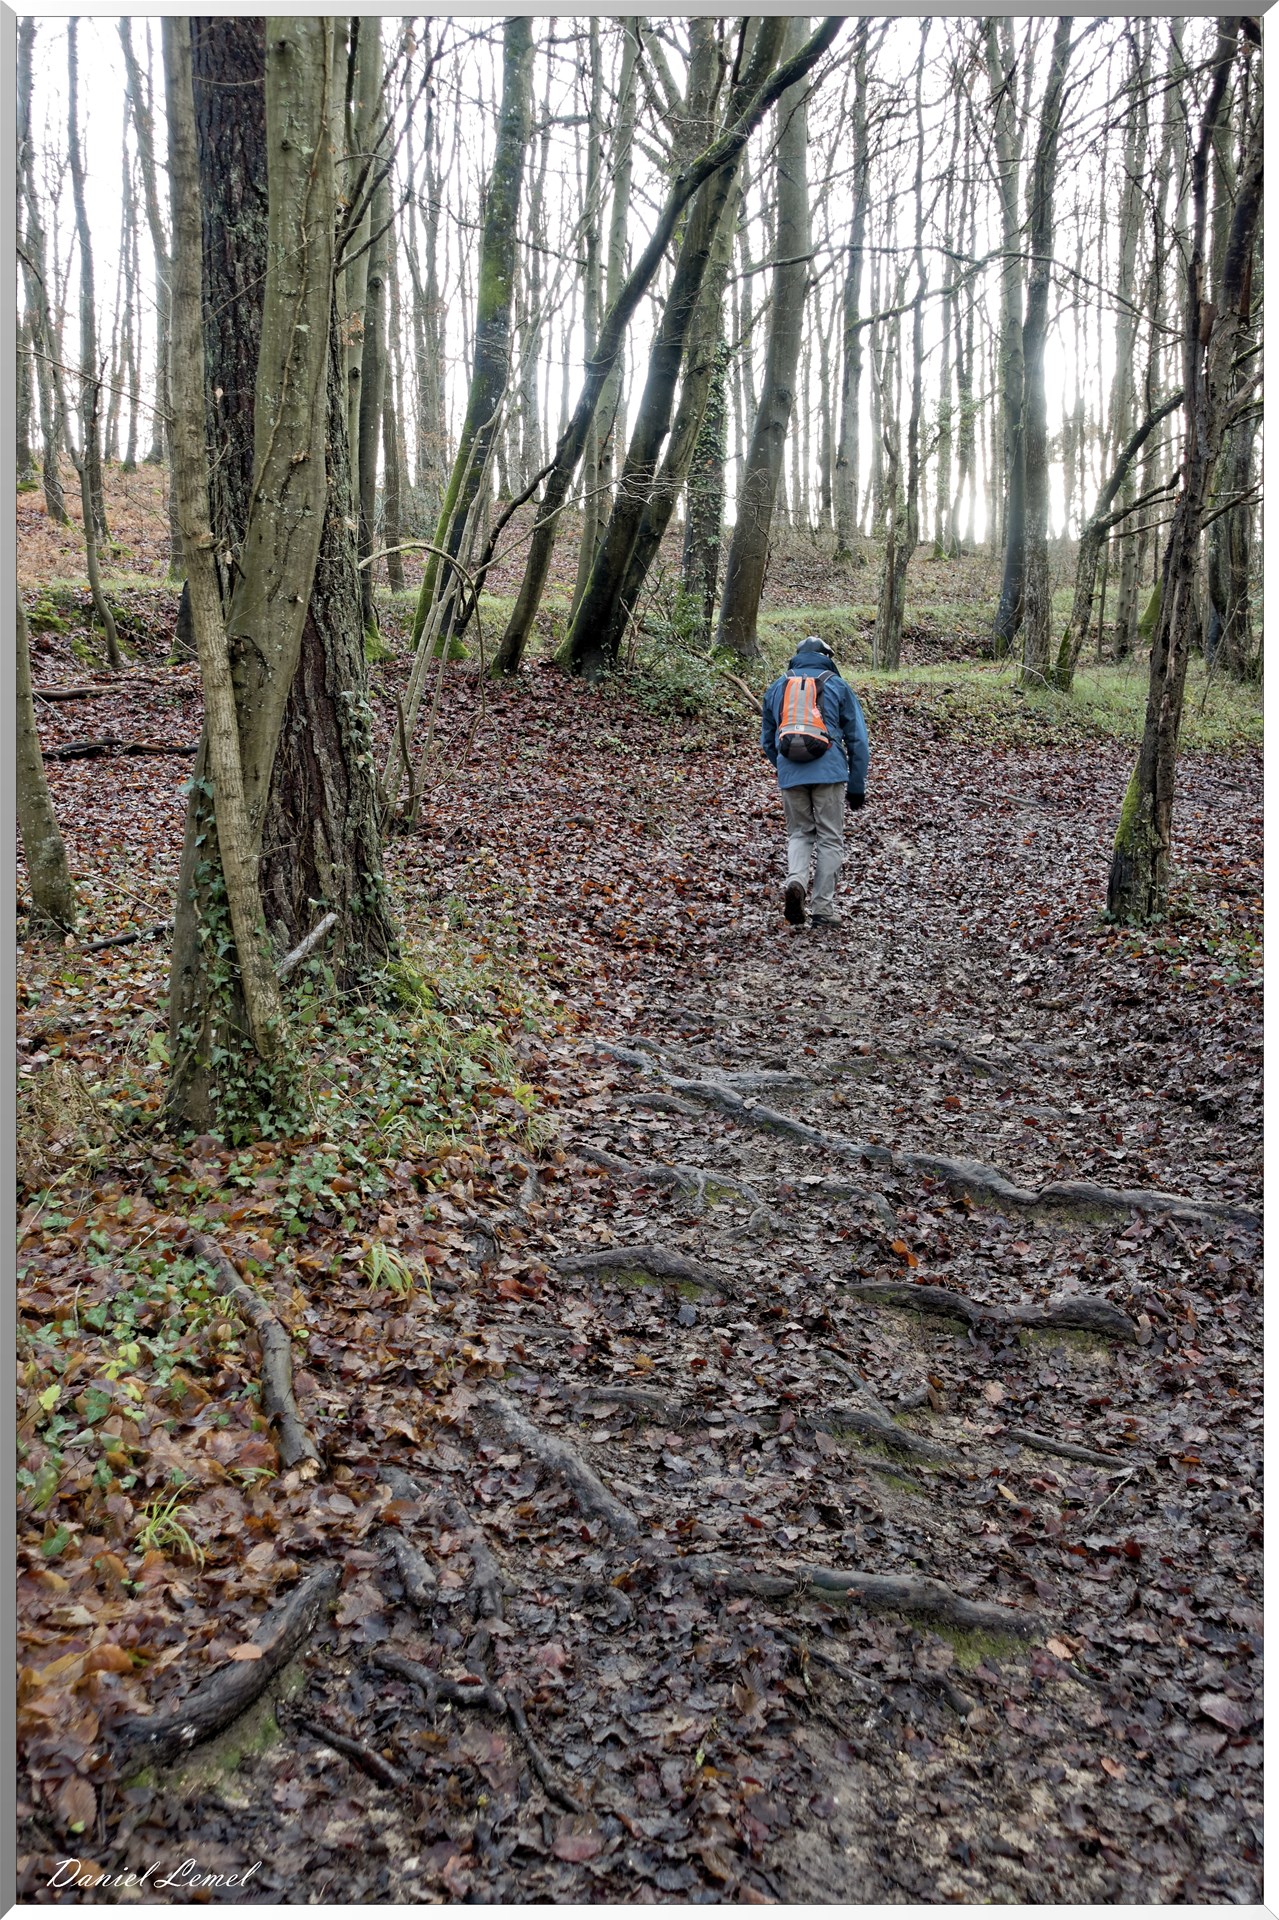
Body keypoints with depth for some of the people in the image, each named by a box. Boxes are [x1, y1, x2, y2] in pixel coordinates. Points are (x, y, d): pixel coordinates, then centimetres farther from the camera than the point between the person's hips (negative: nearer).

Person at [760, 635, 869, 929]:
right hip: (829, 772, -2)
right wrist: (857, 786, 13)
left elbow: (766, 740, 22)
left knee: (799, 833, 18)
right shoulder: (837, 685, 8)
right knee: (830, 839, 7)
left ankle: (795, 880, -10)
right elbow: (858, 740, 7)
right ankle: (822, 908, 7)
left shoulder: (777, 687, 15)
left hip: (789, 772, 2)